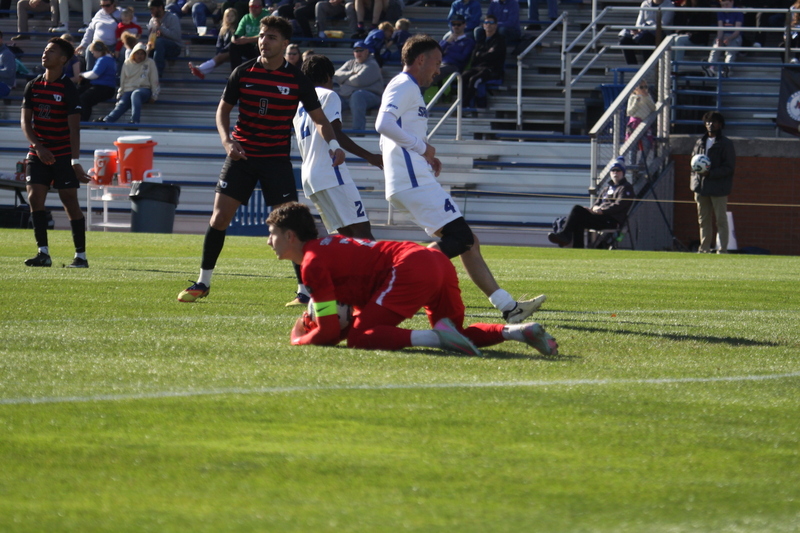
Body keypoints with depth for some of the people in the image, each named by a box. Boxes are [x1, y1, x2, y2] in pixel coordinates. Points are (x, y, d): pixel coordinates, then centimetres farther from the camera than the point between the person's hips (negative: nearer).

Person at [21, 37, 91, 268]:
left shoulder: (68, 89, -8)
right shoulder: (33, 86, 6)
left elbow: (74, 127, -11)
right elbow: (25, 120, 6)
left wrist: (76, 161, -16)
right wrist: (38, 147, -9)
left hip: (63, 155, -5)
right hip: (38, 152, 5)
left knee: (70, 202, -5)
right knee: (34, 198, -8)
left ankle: (81, 255, 2)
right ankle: (43, 253, -4)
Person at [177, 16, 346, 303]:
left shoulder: (297, 80, -6)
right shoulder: (243, 72, -2)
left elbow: (319, 118, 0)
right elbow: (223, 109, 9)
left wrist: (333, 144, -18)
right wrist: (227, 140, -8)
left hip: (277, 158, -2)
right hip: (241, 155, 2)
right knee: (219, 216, -4)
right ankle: (203, 283, 10)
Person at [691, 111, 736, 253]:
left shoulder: (726, 144, -2)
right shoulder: (700, 142, 16)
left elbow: (729, 168, -7)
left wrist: (710, 173, -18)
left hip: (718, 188, -6)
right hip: (701, 187, 6)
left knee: (721, 219, -5)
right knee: (703, 219, 8)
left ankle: (723, 249, -4)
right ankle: (704, 248, 13)